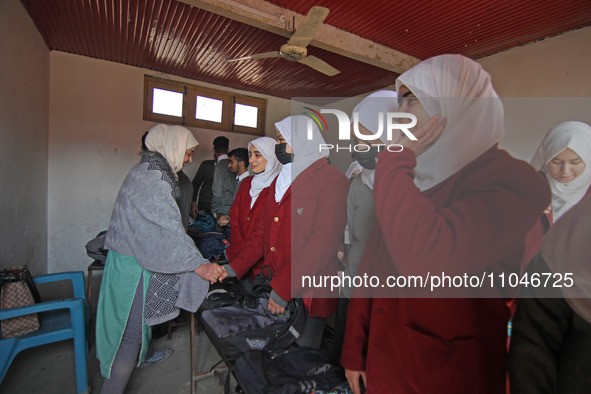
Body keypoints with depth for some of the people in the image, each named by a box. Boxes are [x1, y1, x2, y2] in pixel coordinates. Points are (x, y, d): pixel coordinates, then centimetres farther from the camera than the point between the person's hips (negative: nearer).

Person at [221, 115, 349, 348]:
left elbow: (323, 242, -21)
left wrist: (283, 289, -21)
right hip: (275, 288, 7)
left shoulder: (332, 181, -12)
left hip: (308, 294, -6)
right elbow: (263, 231, 12)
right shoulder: (279, 181, 13)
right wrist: (234, 268, 4)